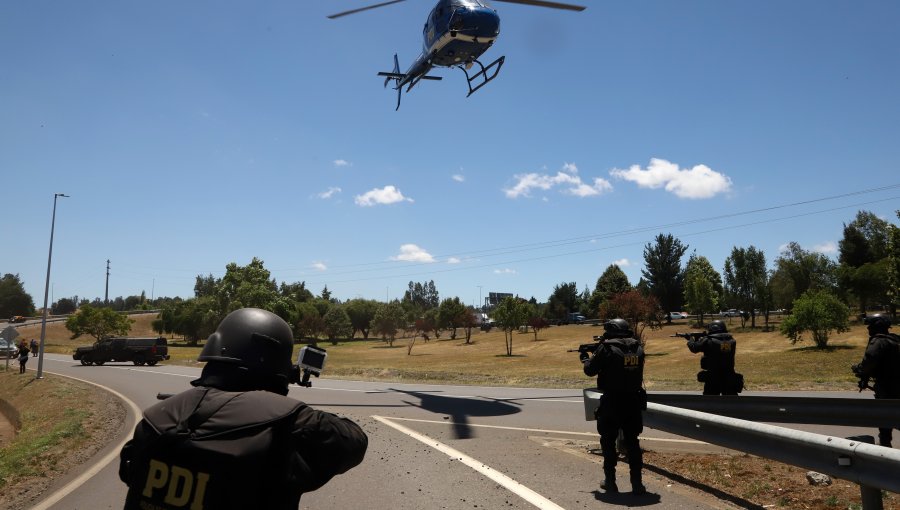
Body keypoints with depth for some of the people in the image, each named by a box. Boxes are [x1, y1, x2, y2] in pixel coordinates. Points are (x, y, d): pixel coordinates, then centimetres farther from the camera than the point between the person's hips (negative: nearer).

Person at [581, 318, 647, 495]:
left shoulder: (606, 348, -12)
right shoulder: (638, 348, 4)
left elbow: (590, 370, -4)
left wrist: (585, 358, 18)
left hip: (612, 402, -4)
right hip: (634, 402, 4)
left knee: (608, 441, 11)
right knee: (632, 442, 13)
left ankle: (610, 481, 13)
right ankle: (637, 483, 10)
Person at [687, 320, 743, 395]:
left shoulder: (708, 341, -12)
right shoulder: (731, 341, 4)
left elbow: (694, 347, 0)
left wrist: (691, 339, 22)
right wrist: (702, 339, 22)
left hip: (713, 380, -4)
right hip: (729, 379, 4)